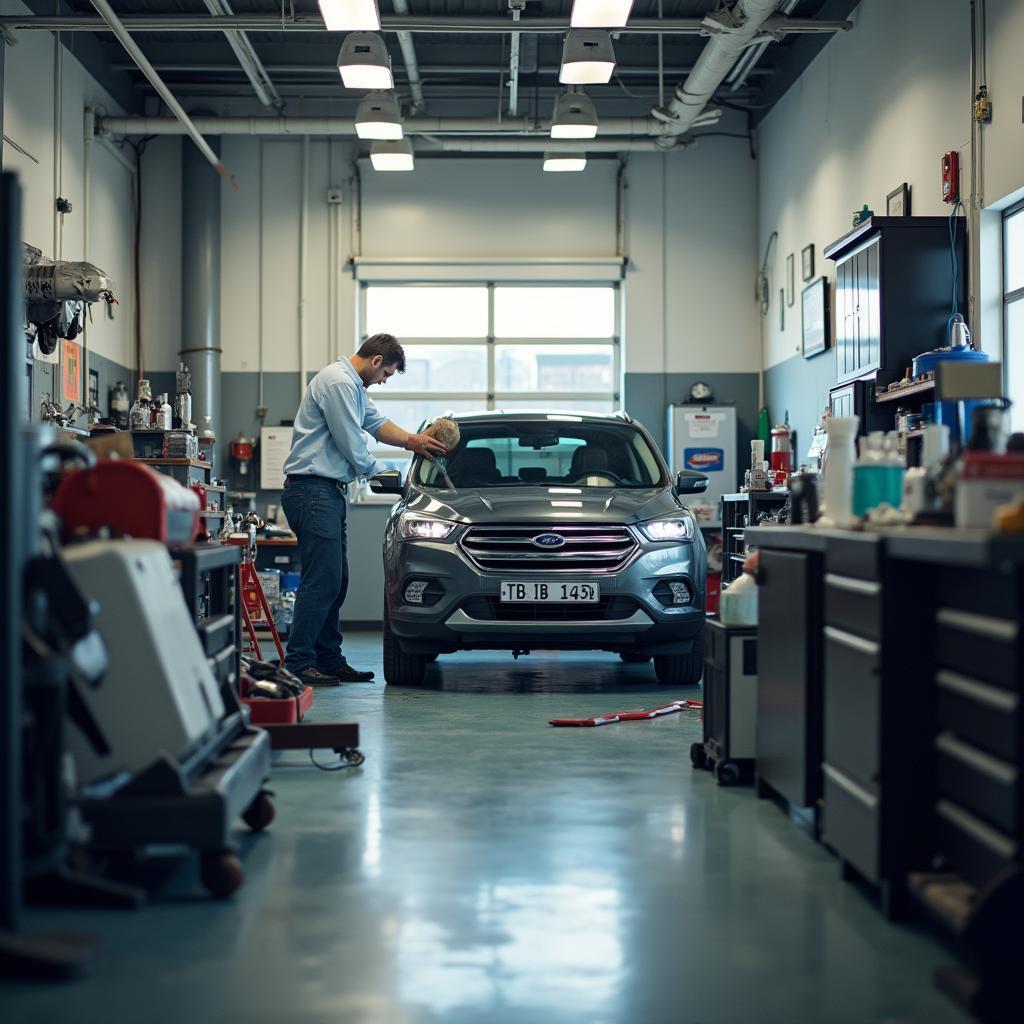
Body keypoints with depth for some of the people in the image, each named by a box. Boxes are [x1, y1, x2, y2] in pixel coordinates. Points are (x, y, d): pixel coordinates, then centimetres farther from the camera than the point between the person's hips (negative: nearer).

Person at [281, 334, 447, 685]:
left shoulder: (353, 385, 20)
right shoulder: (338, 383, -14)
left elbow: (376, 422, 31)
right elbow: (352, 446, -14)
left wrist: (412, 440, 16)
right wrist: (378, 472, 3)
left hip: (329, 492, 11)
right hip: (312, 489, -11)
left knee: (335, 579, 11)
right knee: (321, 579, -13)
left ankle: (329, 659, 16)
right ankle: (297, 663, -11)